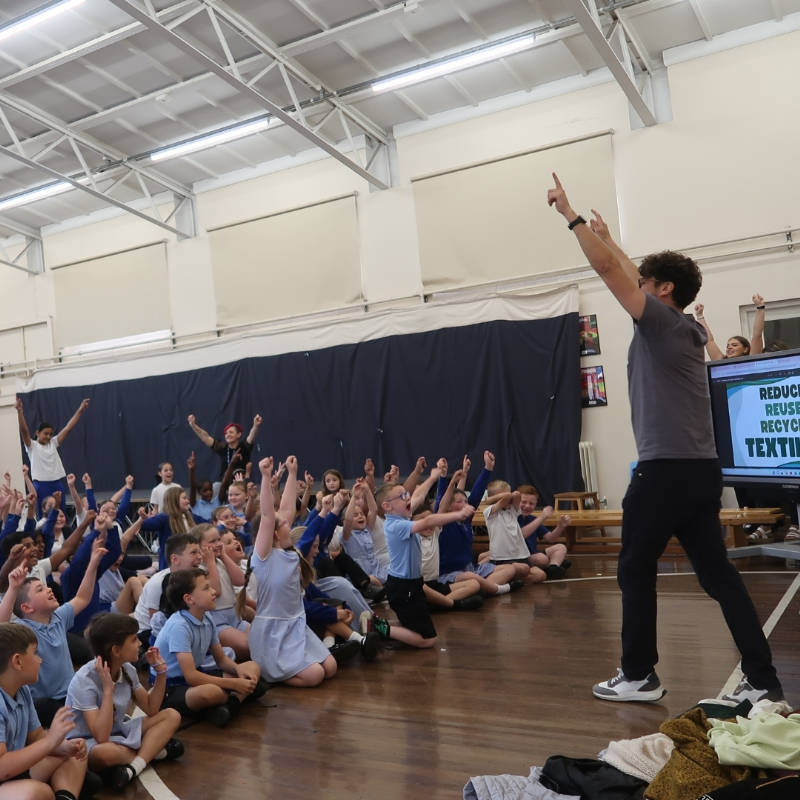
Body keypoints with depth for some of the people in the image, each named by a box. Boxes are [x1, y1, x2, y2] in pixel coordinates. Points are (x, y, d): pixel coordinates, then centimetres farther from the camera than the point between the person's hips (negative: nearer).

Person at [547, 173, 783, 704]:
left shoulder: (662, 322, -7)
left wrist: (571, 215, -1)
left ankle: (639, 676, 15)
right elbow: (633, 275, 29)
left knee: (636, 571, 6)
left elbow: (609, 270, -9)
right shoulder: (686, 329, 16)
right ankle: (764, 682, 9)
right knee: (719, 574, 9)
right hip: (701, 470, 8)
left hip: (667, 470, -8)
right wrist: (607, 235, 40)